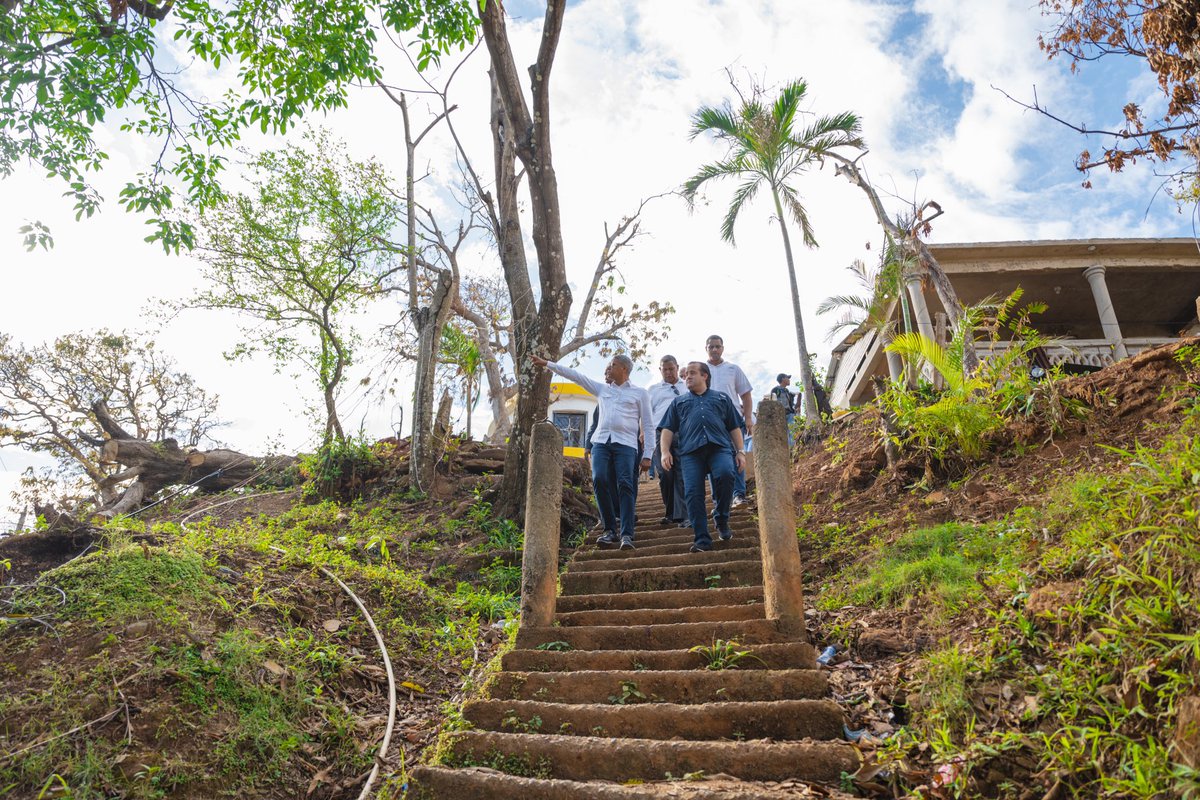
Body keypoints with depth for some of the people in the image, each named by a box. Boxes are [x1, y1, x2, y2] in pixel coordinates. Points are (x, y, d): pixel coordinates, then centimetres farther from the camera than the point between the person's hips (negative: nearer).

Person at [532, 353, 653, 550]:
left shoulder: (639, 393, 12)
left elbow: (648, 426, 8)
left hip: (626, 444, -3)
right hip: (601, 442, 3)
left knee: (625, 485, -17)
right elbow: (574, 375, 22)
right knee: (599, 480, -17)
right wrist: (547, 364, 18)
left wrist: (647, 455, -1)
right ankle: (610, 530, -7)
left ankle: (627, 534, -18)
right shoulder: (602, 389, 24)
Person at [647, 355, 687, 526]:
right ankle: (669, 513, 10)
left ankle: (681, 516, -8)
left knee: (682, 475, -8)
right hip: (662, 433, 1)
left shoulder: (689, 388, 20)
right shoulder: (652, 389, 21)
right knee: (665, 475, -4)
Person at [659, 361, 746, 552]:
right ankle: (702, 539, -11)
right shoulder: (678, 402, 29)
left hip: (720, 447, -1)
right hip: (690, 451, 1)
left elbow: (734, 428, 22)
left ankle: (722, 520, -8)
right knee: (693, 492, -15)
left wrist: (740, 452, 9)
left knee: (725, 474, -30)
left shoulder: (722, 398, 27)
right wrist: (665, 452, 2)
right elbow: (668, 430, 19)